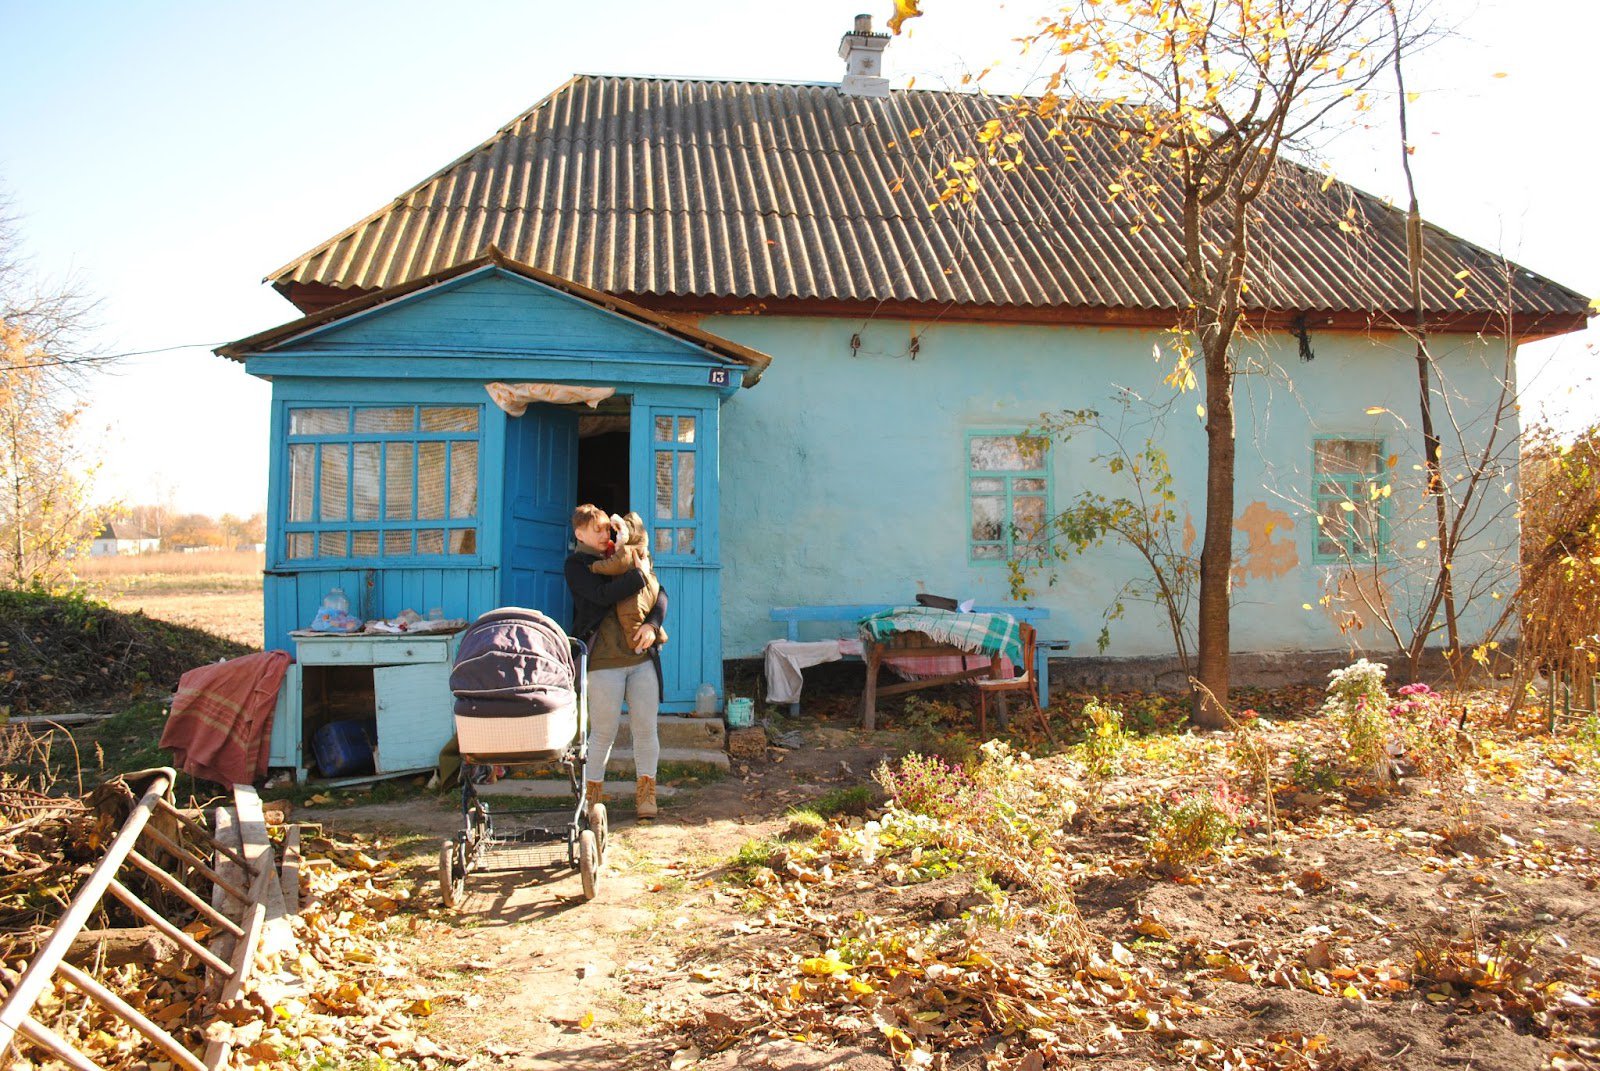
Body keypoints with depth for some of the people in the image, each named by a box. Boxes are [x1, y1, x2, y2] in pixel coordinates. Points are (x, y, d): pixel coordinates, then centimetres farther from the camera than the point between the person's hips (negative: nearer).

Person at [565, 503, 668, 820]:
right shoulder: (576, 564, 1)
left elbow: (660, 594, 10)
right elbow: (603, 596, -17)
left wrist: (652, 624, -8)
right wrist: (640, 574, -15)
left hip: (643, 655, 4)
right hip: (604, 660, -4)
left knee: (646, 728, 4)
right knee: (603, 732, 1)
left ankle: (645, 791, 18)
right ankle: (592, 794, 18)